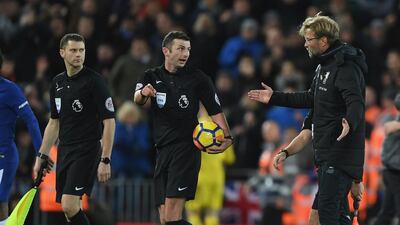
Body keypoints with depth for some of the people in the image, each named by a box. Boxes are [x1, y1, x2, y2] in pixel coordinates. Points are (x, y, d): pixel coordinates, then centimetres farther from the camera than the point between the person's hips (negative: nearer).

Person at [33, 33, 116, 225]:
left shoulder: (94, 81, -9)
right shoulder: (57, 83, 11)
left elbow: (109, 122, -11)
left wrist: (105, 160, -16)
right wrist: (41, 156, 17)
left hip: (87, 151, -7)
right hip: (64, 151, 7)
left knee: (69, 206, -18)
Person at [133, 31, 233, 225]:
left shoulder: (197, 78, 2)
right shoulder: (152, 76, 8)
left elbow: (215, 111, 2)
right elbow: (137, 99, -11)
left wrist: (227, 137, -16)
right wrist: (143, 93, -35)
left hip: (186, 149, -5)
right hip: (162, 150, 5)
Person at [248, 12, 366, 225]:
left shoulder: (346, 68, -17)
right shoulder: (324, 66, 17)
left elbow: (356, 103, -30)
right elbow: (311, 99, 28)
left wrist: (350, 122, -51)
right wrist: (274, 97, 28)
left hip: (341, 152, -10)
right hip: (326, 152, 10)